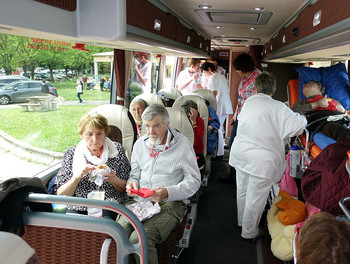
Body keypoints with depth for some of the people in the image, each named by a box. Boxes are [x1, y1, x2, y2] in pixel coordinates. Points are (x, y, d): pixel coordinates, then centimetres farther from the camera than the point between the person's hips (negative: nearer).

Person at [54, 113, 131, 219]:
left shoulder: (116, 149, 7)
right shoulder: (71, 153, 6)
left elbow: (126, 188, 9)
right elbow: (60, 194, 3)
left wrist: (114, 180, -13)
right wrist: (77, 177, -15)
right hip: (77, 209, 1)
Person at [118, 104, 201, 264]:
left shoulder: (182, 144, -1)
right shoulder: (140, 144, 14)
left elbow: (194, 181, -2)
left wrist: (168, 193, -17)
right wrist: (132, 183, -3)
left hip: (170, 203, -4)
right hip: (139, 200, 4)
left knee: (139, 239, -30)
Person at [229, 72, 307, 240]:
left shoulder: (249, 101, 2)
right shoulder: (278, 108, -15)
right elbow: (298, 126, -12)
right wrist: (302, 117, 10)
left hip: (240, 153, 7)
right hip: (262, 160, -6)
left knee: (242, 190, 23)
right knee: (256, 198, 8)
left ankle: (242, 221, 45)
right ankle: (249, 232, 24)